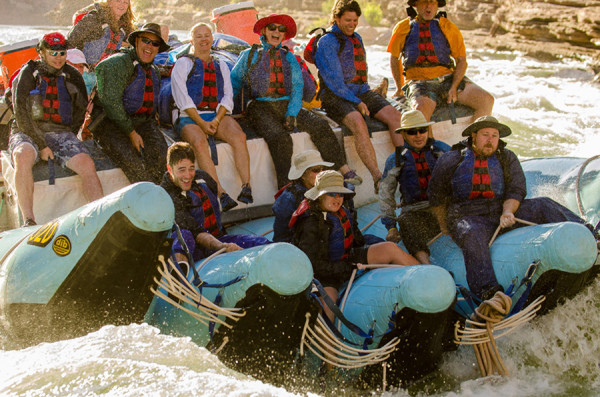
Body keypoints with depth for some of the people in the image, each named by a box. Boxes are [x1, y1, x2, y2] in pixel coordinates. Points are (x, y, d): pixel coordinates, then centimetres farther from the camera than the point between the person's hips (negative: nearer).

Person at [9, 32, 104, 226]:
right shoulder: (28, 74, -1)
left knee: (86, 163, -24)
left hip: (61, 132, 3)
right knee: (22, 157, -36)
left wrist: (67, 137, 3)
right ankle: (28, 221, -38)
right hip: (28, 133, -3)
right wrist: (41, 145, -15)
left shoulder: (72, 75, 9)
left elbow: (81, 110, 17)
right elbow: (21, 114, -8)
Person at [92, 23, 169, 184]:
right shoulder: (118, 63, -5)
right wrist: (131, 133, -15)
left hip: (143, 123, 6)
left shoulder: (152, 71, 21)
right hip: (112, 124, -6)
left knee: (160, 158, -25)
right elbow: (111, 102, -14)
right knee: (134, 165, -32)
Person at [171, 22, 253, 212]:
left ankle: (246, 187, -39)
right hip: (189, 117, -3)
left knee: (239, 136, -30)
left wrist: (216, 120, -6)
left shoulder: (221, 66, 24)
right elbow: (182, 98, 0)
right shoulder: (183, 63, 12)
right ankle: (221, 194, -43)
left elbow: (228, 97, 13)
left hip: (217, 115, 3)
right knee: (200, 143, -36)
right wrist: (201, 123, -11)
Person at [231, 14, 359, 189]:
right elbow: (234, 82, 17)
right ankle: (284, 188, -28)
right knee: (280, 138, -32)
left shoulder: (289, 57, 18)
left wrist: (291, 114, -7)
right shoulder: (249, 55, 12)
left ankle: (345, 170, -16)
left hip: (287, 105, 3)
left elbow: (297, 87, 9)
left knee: (320, 125, -19)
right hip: (261, 107, -3)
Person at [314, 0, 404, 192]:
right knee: (358, 122, -36)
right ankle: (377, 177, -42)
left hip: (361, 91, 7)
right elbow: (334, 81, -12)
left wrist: (365, 97, 15)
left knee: (394, 115, -18)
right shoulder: (326, 42, -4)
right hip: (335, 96, -7)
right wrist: (357, 102, -16)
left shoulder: (357, 39, 21)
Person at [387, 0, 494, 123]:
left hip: (448, 79, 3)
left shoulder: (448, 27, 6)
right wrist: (399, 88, 18)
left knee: (486, 100, -19)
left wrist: (454, 87, -8)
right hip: (419, 82, -2)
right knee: (422, 109, -38)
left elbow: (461, 60, 7)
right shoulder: (403, 28, 5)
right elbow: (394, 57, 19)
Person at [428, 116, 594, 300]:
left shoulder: (507, 158, 11)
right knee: (472, 236, -39)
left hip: (502, 210, 4)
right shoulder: (452, 160, 3)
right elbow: (436, 195, 11)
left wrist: (507, 212, -16)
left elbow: (516, 190, 5)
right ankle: (487, 290, -56)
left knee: (543, 206, -13)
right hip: (467, 216, -4)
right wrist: (444, 225, 14)